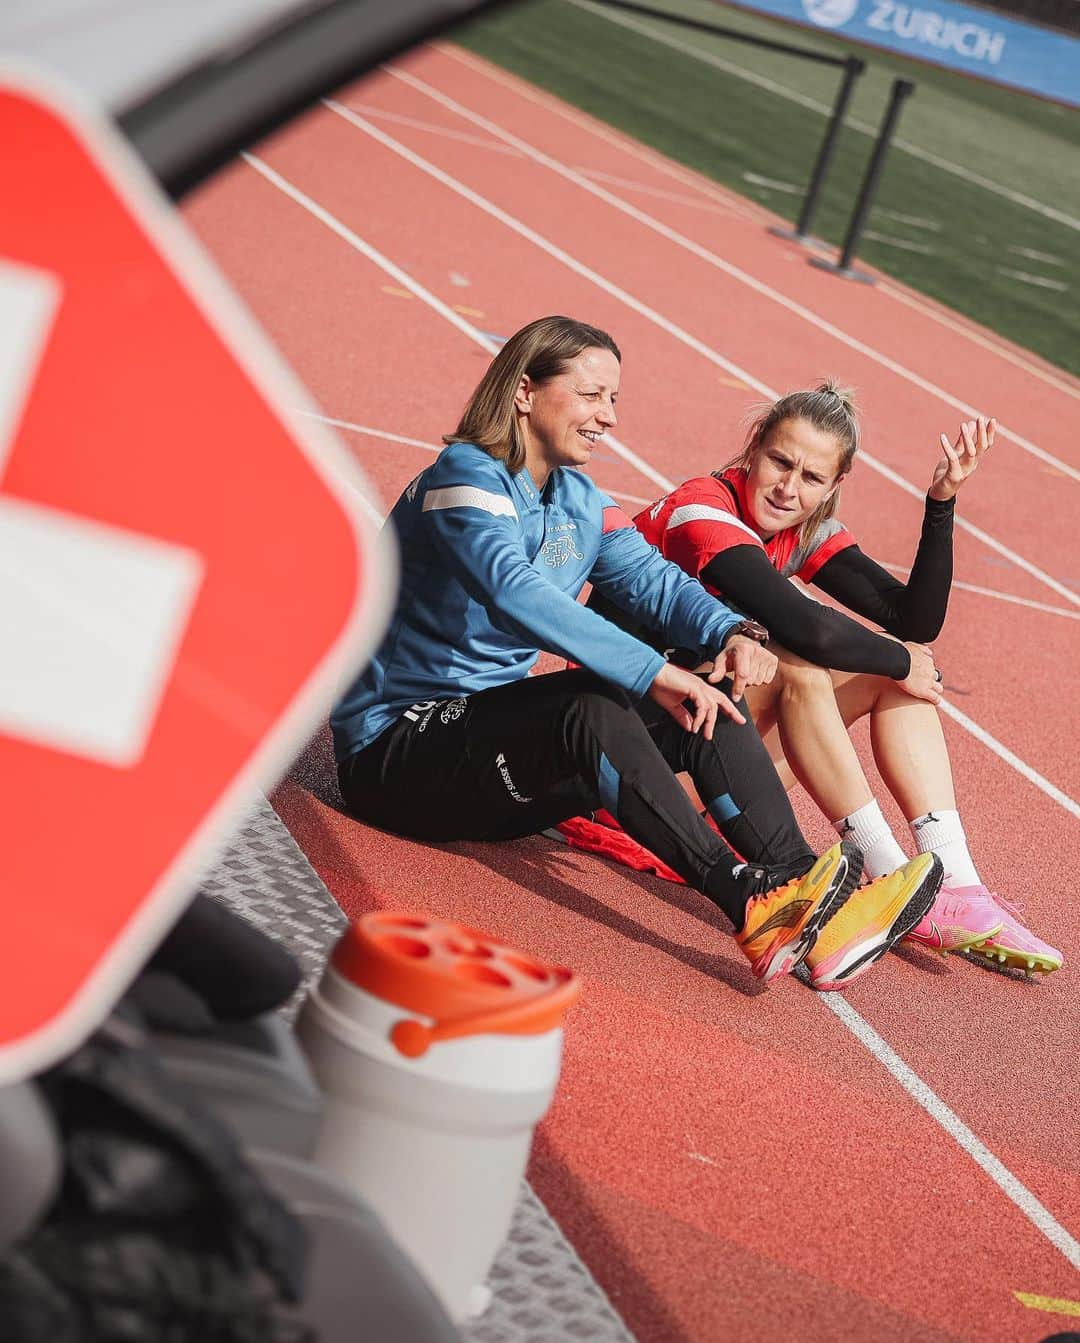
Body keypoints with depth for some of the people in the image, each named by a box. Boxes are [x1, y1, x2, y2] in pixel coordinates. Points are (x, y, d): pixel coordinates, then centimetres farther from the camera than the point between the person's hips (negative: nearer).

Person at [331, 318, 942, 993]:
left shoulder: (582, 504, 11)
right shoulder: (466, 477, -16)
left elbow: (652, 578, 2)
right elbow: (513, 591, -33)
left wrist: (729, 632, -21)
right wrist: (652, 671, -40)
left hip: (495, 727, 8)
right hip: (398, 747, -8)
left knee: (706, 702, -10)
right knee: (592, 707, -35)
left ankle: (796, 886, -27)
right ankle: (751, 905, -43)